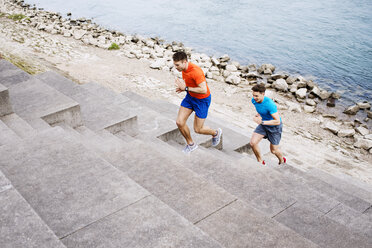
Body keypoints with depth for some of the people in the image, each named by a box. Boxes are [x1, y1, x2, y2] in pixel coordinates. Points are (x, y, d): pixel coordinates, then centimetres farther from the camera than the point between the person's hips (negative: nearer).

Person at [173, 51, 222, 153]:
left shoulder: (196, 71, -32)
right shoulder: (184, 69, -6)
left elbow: (204, 90, -37)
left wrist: (186, 88, -34)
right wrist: (182, 88, -6)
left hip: (202, 100, -7)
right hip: (190, 96, 7)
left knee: (198, 129, 2)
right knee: (179, 122, -1)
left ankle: (215, 133, 35)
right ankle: (190, 144, 23)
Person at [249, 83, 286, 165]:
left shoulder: (270, 104, -34)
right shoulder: (254, 100, -13)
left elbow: (277, 121, -33)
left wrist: (262, 122, -36)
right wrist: (258, 115, -5)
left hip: (275, 127, -5)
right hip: (263, 125, 6)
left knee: (273, 150, 9)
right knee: (252, 143, -12)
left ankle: (282, 161, 44)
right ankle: (260, 162, 12)